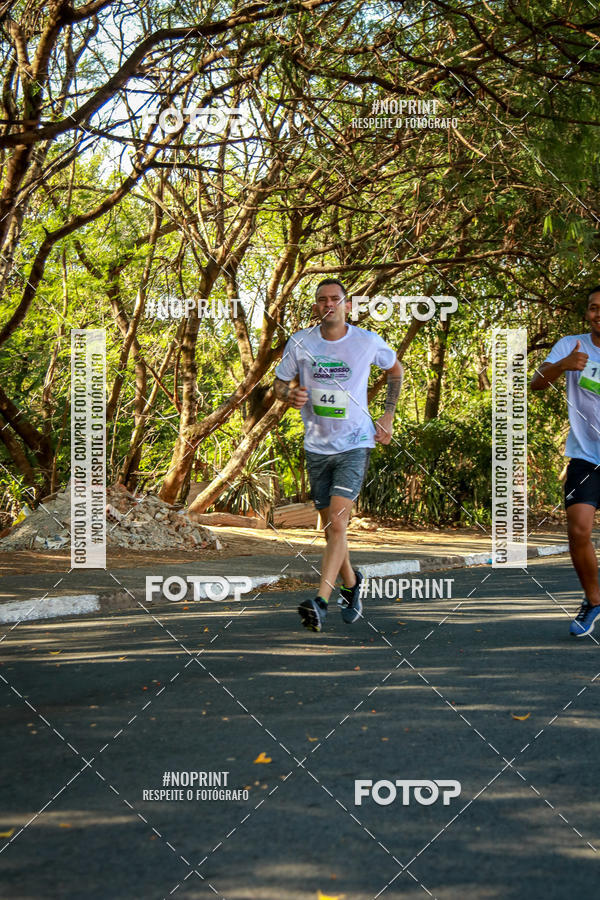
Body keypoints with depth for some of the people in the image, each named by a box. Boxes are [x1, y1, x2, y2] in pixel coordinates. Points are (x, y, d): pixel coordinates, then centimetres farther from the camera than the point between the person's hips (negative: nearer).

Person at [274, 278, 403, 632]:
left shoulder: (368, 342, -4)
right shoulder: (300, 342, -2)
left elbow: (396, 369, 15)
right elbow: (280, 383, 10)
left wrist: (388, 416, 7)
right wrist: (290, 395, -15)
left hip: (355, 444, -3)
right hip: (317, 444, 3)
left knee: (337, 524, -17)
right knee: (331, 527, 11)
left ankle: (320, 603, -22)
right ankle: (351, 583, 36)